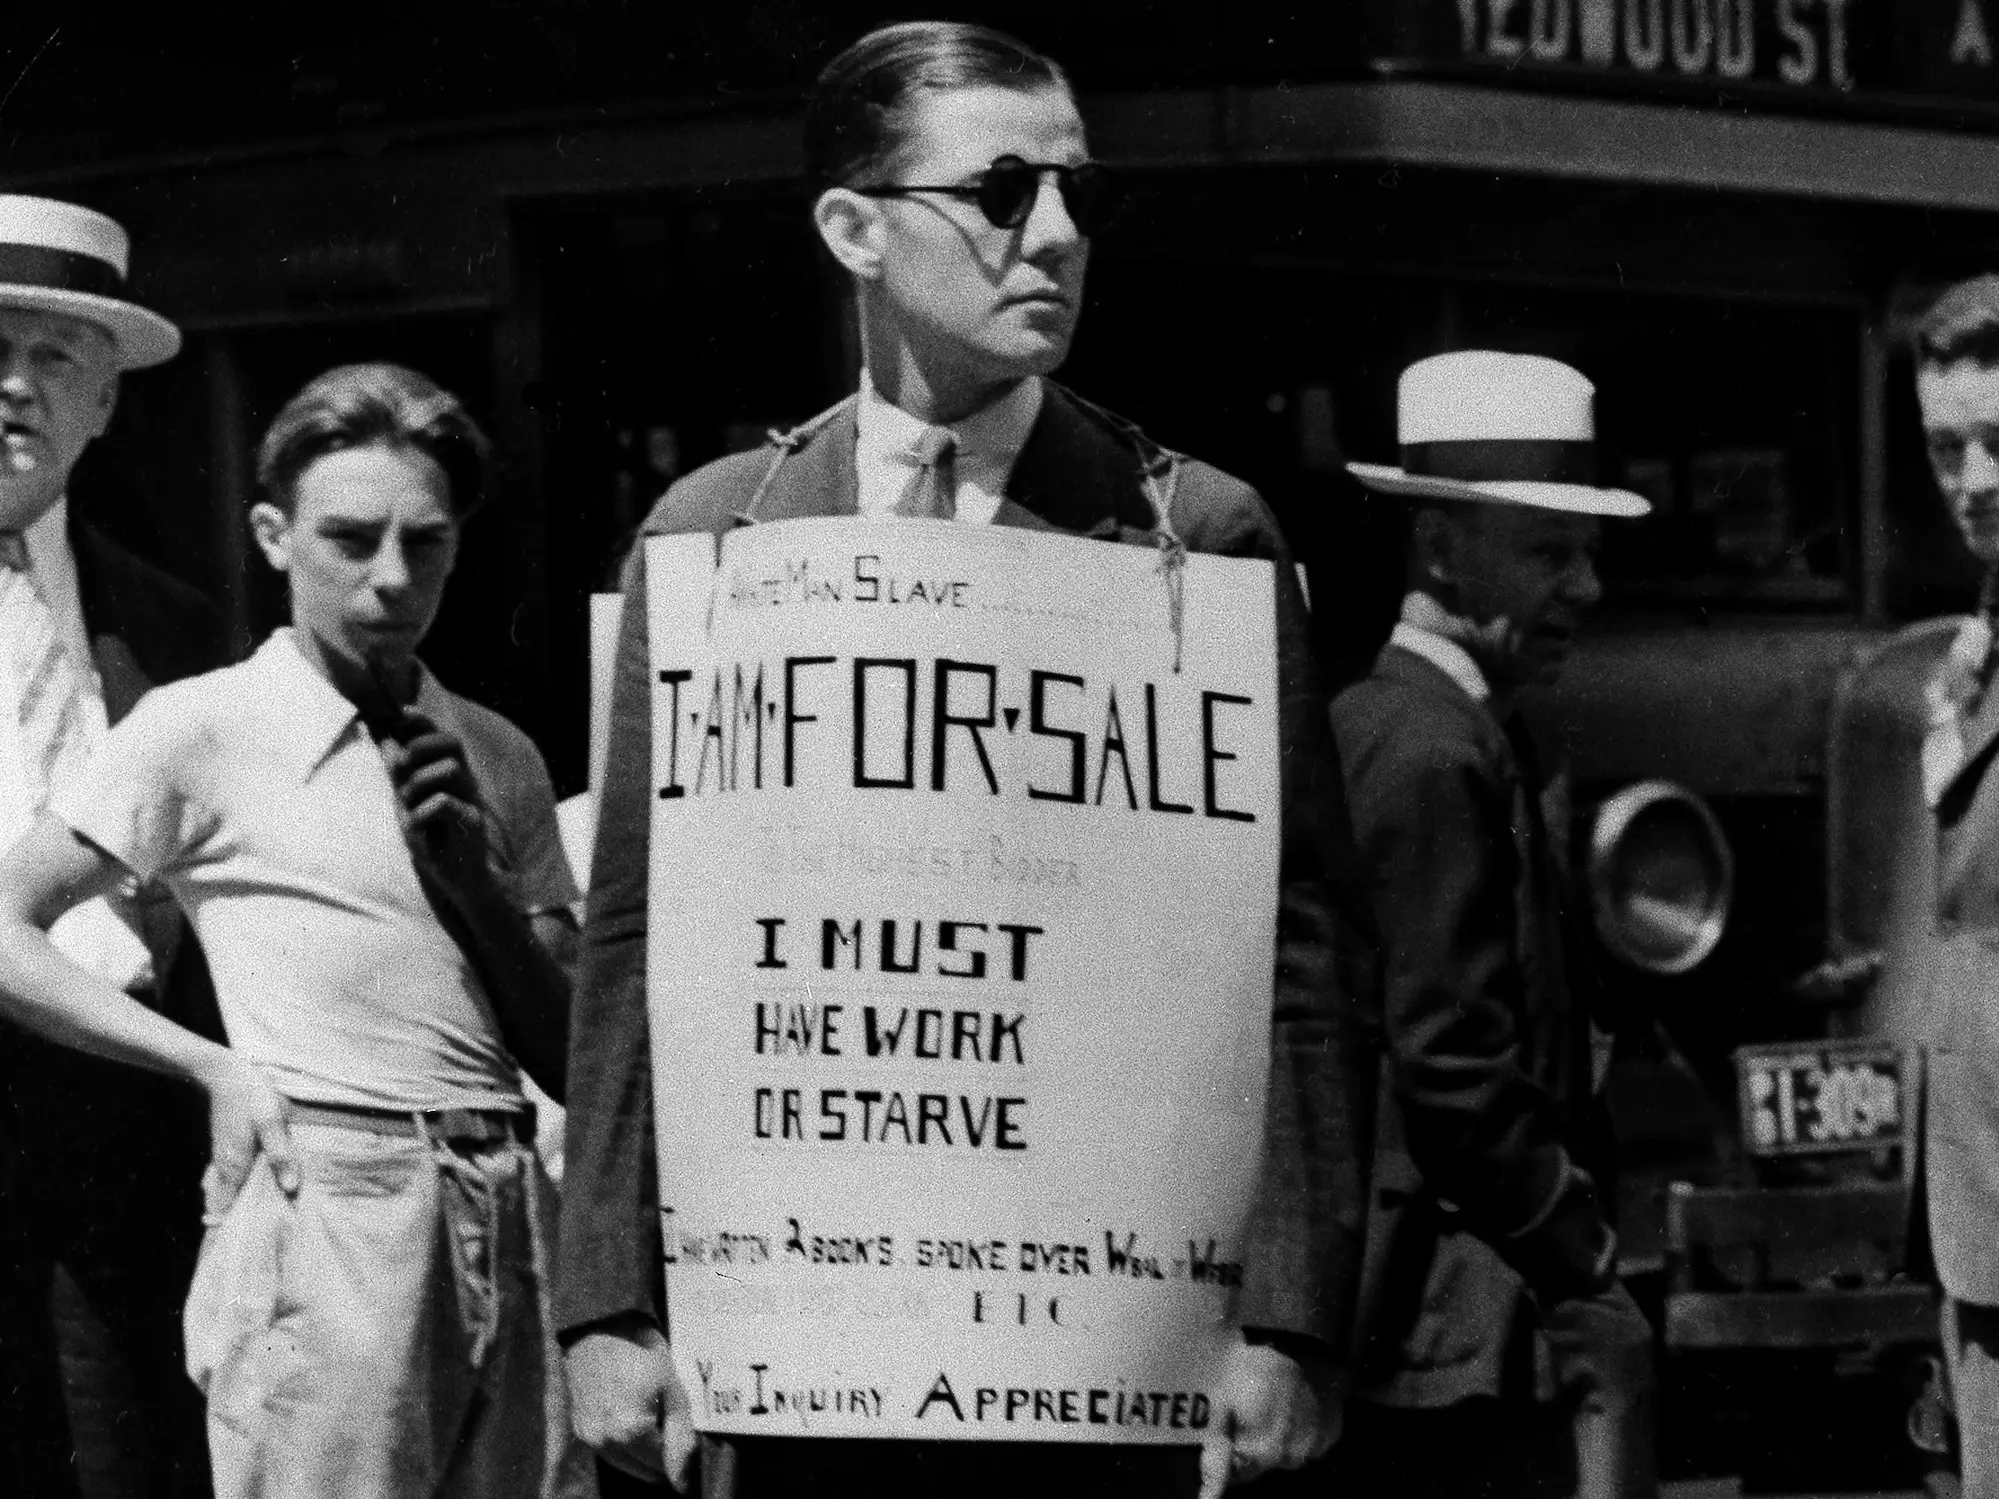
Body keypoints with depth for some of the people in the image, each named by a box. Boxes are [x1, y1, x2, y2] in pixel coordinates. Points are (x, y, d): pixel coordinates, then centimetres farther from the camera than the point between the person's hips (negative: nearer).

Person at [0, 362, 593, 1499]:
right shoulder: (203, 731, 2)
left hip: (511, 1221, 5)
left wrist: (476, 880, 0)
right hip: (329, 1203, -5)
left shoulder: (497, 758, 16)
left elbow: (578, 1063, 15)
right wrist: (218, 1069, -6)